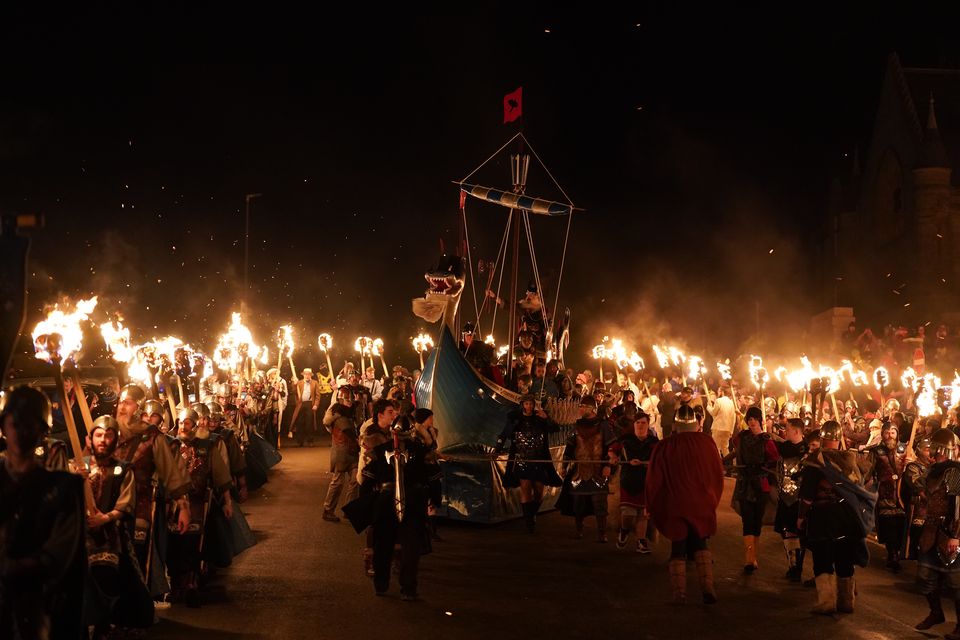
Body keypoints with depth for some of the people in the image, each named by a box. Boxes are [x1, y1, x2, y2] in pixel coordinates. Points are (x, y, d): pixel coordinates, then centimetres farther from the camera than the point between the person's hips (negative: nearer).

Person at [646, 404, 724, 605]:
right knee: (700, 544, 18)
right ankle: (707, 586, 2)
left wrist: (653, 508, 11)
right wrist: (712, 500, 17)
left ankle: (679, 593, 4)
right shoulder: (706, 442, -7)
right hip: (702, 504, 1)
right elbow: (717, 473, 2)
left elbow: (654, 481, -4)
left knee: (678, 549, 10)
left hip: (674, 506, -1)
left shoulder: (664, 448, -11)